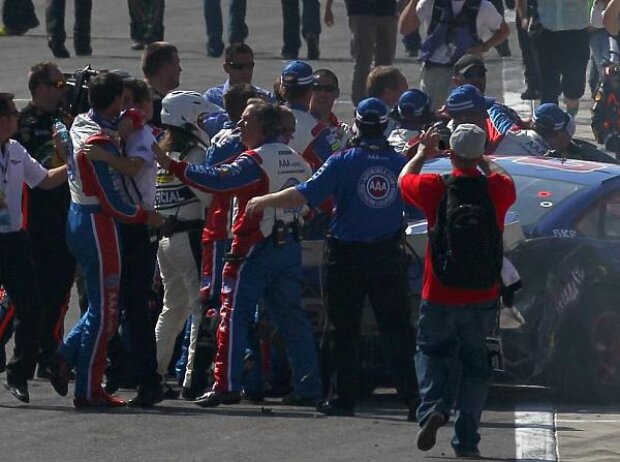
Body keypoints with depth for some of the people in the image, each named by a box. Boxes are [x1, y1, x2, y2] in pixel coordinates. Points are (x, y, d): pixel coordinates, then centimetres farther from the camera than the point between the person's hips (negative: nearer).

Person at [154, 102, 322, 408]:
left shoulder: (256, 161, -14)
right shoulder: (296, 160, 10)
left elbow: (217, 180, -23)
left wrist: (172, 166, -21)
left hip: (257, 247, -7)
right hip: (290, 244, 7)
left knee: (234, 313, -4)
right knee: (291, 316, 12)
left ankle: (226, 385, -10)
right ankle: (308, 386, 12)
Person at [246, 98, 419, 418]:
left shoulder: (343, 162, -11)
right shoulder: (400, 163, -1)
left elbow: (304, 195, -16)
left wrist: (264, 201, -5)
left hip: (347, 257, -3)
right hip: (388, 256, 3)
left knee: (346, 331, 5)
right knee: (396, 328, 6)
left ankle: (346, 398, 6)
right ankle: (411, 394, 1)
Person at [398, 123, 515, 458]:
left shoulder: (435, 187, -11)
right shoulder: (497, 188, -6)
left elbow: (403, 180, 12)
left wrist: (422, 153, 28)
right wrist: (483, 161, 30)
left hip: (439, 296, -1)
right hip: (483, 297, 1)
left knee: (431, 351, 17)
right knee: (475, 362, 11)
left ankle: (433, 407, -9)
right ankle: (466, 439, 7)